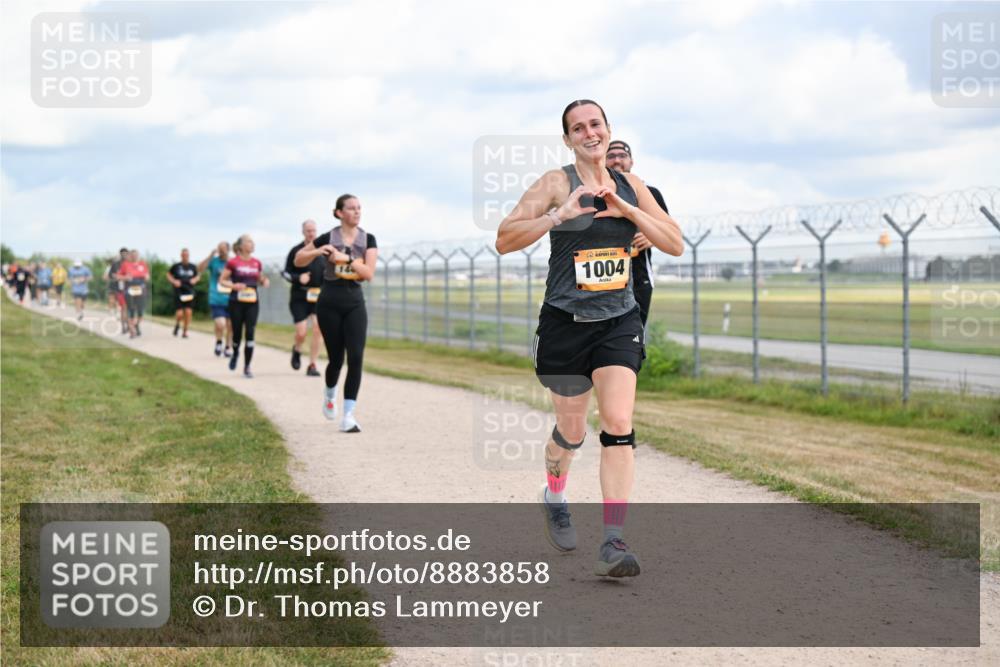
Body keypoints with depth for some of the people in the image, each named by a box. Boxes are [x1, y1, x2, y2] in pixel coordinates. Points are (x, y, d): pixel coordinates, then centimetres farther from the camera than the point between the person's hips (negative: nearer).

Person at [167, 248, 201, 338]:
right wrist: (174, 281, -6)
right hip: (178, 293, -2)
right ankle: (177, 324, 27)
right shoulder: (176, 266, -2)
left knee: (188, 312, -7)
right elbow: (168, 275, 11)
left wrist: (195, 279, 1)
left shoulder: (193, 267, 5)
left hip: (189, 293, 2)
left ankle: (185, 331, 9)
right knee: (179, 314, -8)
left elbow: (197, 275, 22)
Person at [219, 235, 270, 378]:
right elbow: (221, 280, -1)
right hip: (237, 302, -2)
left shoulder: (257, 263, 7)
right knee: (237, 333, 5)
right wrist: (233, 285, -19)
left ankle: (247, 367, 0)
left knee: (250, 334, -7)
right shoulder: (233, 262, -4)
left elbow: (260, 280, 19)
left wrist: (265, 282, -4)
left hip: (253, 302, 2)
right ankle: (235, 354, 38)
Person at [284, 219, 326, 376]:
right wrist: (298, 278, -15)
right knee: (301, 333, -7)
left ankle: (312, 366, -1)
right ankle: (297, 349, 28)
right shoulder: (296, 251, 0)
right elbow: (285, 272, 3)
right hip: (300, 297, -2)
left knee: (317, 330, -10)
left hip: (319, 297, 2)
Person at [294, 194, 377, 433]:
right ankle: (330, 394, 40)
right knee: (336, 358, 6)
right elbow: (298, 261, 5)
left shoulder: (368, 240, 1)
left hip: (355, 302, 1)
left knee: (356, 357, -13)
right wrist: (318, 251, -13)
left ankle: (348, 416, -11)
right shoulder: (327, 238, -3)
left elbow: (369, 273, -8)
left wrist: (346, 259, -19)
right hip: (330, 303, -1)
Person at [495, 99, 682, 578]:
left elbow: (675, 244, 4)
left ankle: (613, 542, -14)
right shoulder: (557, 183, -6)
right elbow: (504, 240, -13)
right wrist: (558, 215, -26)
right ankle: (554, 496, 44)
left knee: (618, 425, -14)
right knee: (572, 430, 11)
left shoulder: (630, 186, 7)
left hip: (619, 321, 2)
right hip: (565, 322, -2)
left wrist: (626, 208, -9)